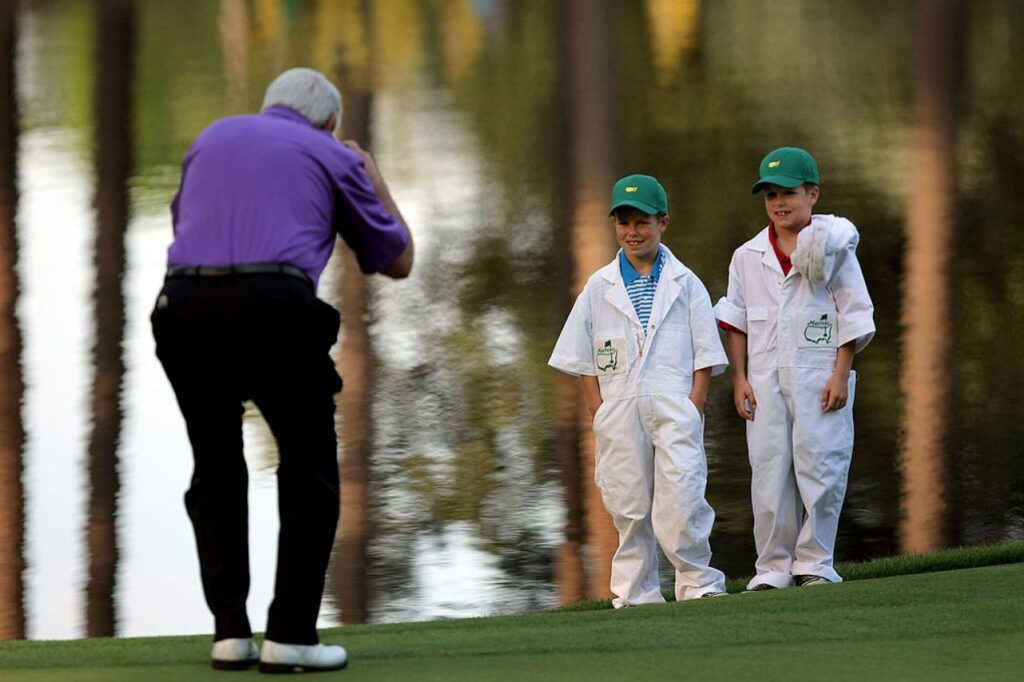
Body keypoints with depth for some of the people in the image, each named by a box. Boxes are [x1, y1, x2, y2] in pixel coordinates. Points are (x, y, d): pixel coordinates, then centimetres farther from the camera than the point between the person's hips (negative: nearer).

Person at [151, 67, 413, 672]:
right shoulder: (334, 159, 18)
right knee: (308, 468, 13)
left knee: (216, 469, 20)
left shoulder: (213, 139, 27)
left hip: (183, 304, 3)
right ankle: (291, 634, 3)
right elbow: (398, 260, 27)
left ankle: (231, 630, 11)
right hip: (273, 306, -3)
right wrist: (373, 177, 42)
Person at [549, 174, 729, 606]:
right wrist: (599, 411, -1)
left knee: (680, 500, -12)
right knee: (628, 506, 3)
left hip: (674, 409, -2)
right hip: (619, 410, 2)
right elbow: (584, 359, 11)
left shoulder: (685, 284, 10)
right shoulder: (599, 288, 12)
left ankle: (698, 583, 1)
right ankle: (636, 594, 9)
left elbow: (705, 355, 7)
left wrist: (694, 406, -5)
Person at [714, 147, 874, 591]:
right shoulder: (747, 257, 11)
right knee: (768, 472, 1)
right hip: (765, 379, 3)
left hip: (819, 375, -3)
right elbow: (735, 322, 12)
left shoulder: (833, 247, 2)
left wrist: (841, 374, -7)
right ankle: (773, 567, 6)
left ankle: (814, 562, 5)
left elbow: (853, 315, 1)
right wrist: (739, 379, 3)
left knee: (820, 466, -5)